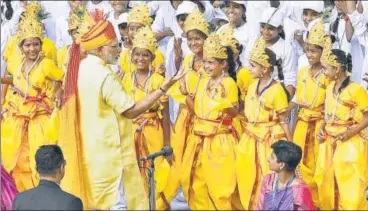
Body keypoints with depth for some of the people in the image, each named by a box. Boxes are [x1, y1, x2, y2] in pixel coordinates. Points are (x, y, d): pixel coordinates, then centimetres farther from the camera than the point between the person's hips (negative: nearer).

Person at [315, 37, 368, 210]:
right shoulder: (330, 88, 8)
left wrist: (352, 131, -22)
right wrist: (322, 129, 1)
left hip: (350, 144, -7)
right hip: (329, 143, 8)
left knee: (349, 189, -4)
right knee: (326, 185, 14)